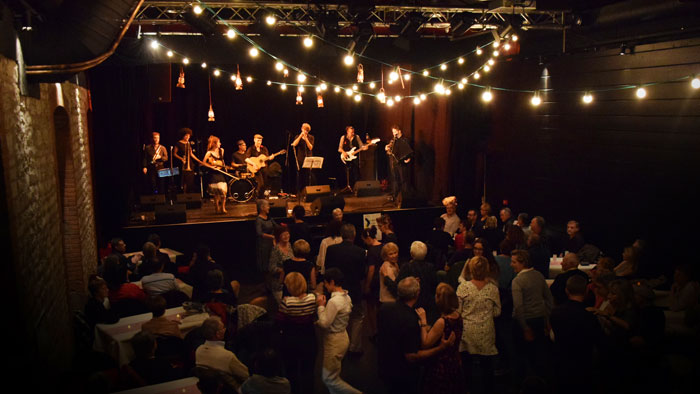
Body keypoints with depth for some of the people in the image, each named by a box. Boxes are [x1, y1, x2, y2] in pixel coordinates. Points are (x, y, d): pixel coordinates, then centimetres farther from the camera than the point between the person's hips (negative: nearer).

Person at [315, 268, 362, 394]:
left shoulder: (334, 301, -26)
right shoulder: (347, 297, 2)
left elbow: (325, 323, -21)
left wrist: (321, 306, -12)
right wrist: (318, 322, 5)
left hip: (334, 341, -9)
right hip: (342, 336, 9)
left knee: (329, 379, 5)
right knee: (331, 376, 21)